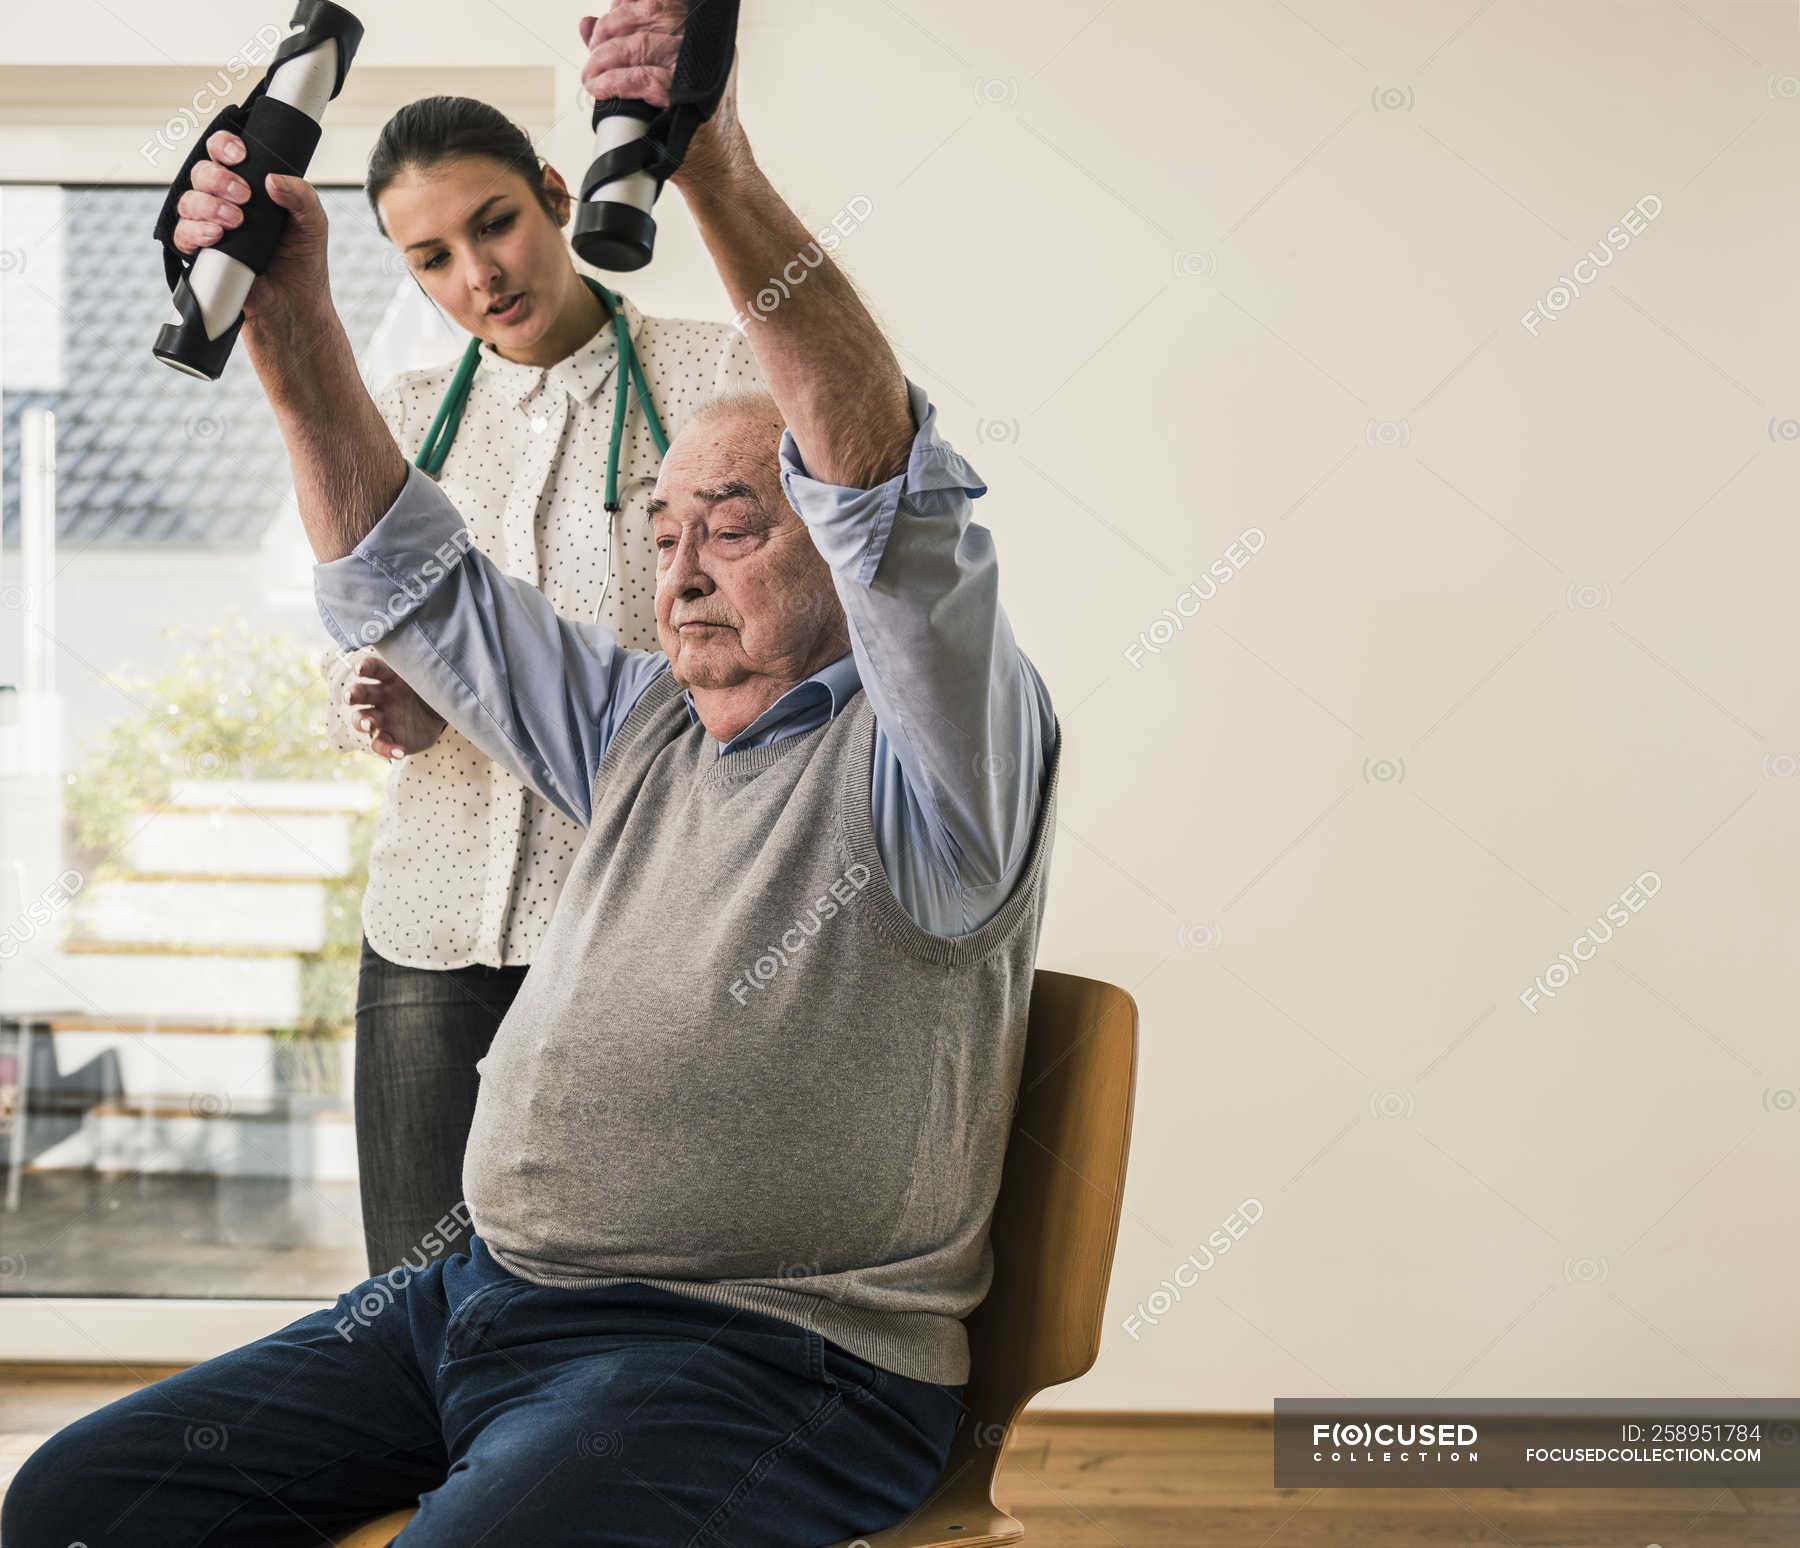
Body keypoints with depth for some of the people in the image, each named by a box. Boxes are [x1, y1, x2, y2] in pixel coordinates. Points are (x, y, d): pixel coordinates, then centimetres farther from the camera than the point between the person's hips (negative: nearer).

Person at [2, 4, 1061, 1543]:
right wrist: (291, 316, 3)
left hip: (767, 1352, -7)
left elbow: (894, 504, -23)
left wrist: (722, 173, -34)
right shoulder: (645, 724, 17)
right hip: (488, 1293, 7)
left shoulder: (922, 759, -5)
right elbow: (408, 577, 17)